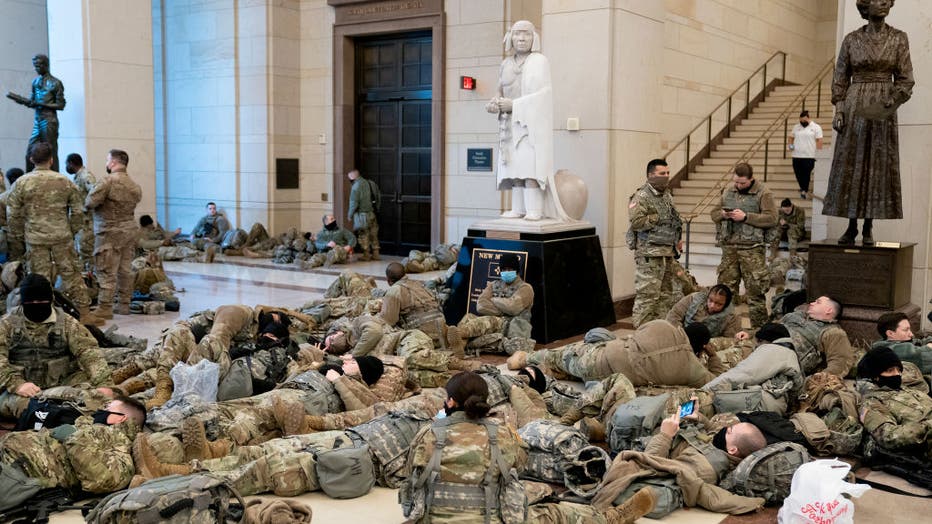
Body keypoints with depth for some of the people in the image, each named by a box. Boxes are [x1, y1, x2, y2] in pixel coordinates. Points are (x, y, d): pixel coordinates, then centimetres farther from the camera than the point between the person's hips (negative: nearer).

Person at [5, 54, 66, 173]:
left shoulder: (55, 83, -5)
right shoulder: (35, 81, 14)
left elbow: (61, 105, -7)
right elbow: (32, 102, 19)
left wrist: (43, 104, -17)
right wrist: (19, 99, 1)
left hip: (49, 121, -6)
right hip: (37, 121, 6)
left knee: (50, 153, -5)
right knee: (30, 152, 2)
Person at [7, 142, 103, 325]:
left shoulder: (22, 183, -1)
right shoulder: (65, 181, 3)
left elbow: (13, 214, 0)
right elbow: (78, 210, 4)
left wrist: (18, 236, 11)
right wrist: (72, 231, 15)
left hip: (35, 239, -1)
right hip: (62, 237, 1)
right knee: (71, 275, 7)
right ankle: (85, 313, 8)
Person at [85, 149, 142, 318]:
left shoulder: (108, 181, -15)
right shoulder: (134, 185, 8)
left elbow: (89, 203, -15)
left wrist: (92, 190, 4)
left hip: (110, 232, -7)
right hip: (129, 230, 7)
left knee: (107, 272, -3)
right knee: (125, 269, 12)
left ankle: (105, 308, -1)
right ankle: (124, 305, 18)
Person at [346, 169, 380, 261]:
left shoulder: (356, 186, -14)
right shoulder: (372, 183, 9)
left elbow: (354, 203, -15)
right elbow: (378, 198, 13)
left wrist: (349, 215, -4)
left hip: (362, 214, -7)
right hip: (373, 214, 7)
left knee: (363, 235, 3)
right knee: (373, 234, 13)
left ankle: (366, 254, 8)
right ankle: (375, 254, 16)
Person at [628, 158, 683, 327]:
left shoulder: (667, 195, 16)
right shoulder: (641, 197, -11)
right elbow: (636, 222, -23)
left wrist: (676, 239, 16)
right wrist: (659, 218, -18)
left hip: (667, 252, 9)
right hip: (649, 254, -9)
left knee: (665, 294, 13)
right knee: (647, 294, -9)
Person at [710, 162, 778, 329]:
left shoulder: (763, 193, -3)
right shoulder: (728, 192, 14)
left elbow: (771, 219, -12)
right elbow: (713, 213, 19)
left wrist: (746, 217, -17)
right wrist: (722, 214, -4)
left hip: (752, 248, -5)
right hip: (729, 246, 5)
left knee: (755, 290, -4)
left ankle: (759, 326, 3)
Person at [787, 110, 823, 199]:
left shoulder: (816, 127, 0)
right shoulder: (796, 127, 14)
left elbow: (819, 141, -4)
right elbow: (790, 137, 25)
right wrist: (790, 144, 3)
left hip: (809, 156, -4)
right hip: (796, 156, 5)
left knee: (806, 175, -6)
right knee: (798, 174, 8)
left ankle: (804, 190, 1)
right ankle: (804, 189, 27)